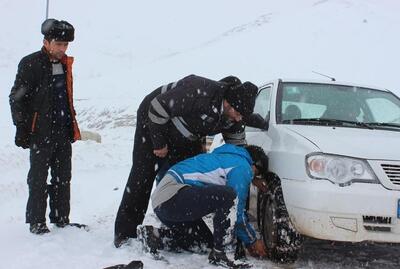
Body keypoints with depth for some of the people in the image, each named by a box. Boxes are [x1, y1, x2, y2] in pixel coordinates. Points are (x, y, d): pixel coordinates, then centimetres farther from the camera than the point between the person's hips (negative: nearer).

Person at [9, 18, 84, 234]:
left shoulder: (65, 64, 11)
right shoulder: (30, 64, -10)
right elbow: (16, 98, -9)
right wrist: (22, 128, -12)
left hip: (63, 133, 7)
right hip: (41, 134, -7)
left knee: (63, 178, 12)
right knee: (38, 179, 2)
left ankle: (61, 219, 22)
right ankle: (36, 222, 11)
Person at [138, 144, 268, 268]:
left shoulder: (229, 157, 26)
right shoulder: (242, 167, -3)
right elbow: (237, 212, -4)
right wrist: (252, 241, 8)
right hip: (172, 193, -11)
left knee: (206, 241, 18)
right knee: (229, 196, -22)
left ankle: (154, 234, 11)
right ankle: (217, 254, -13)